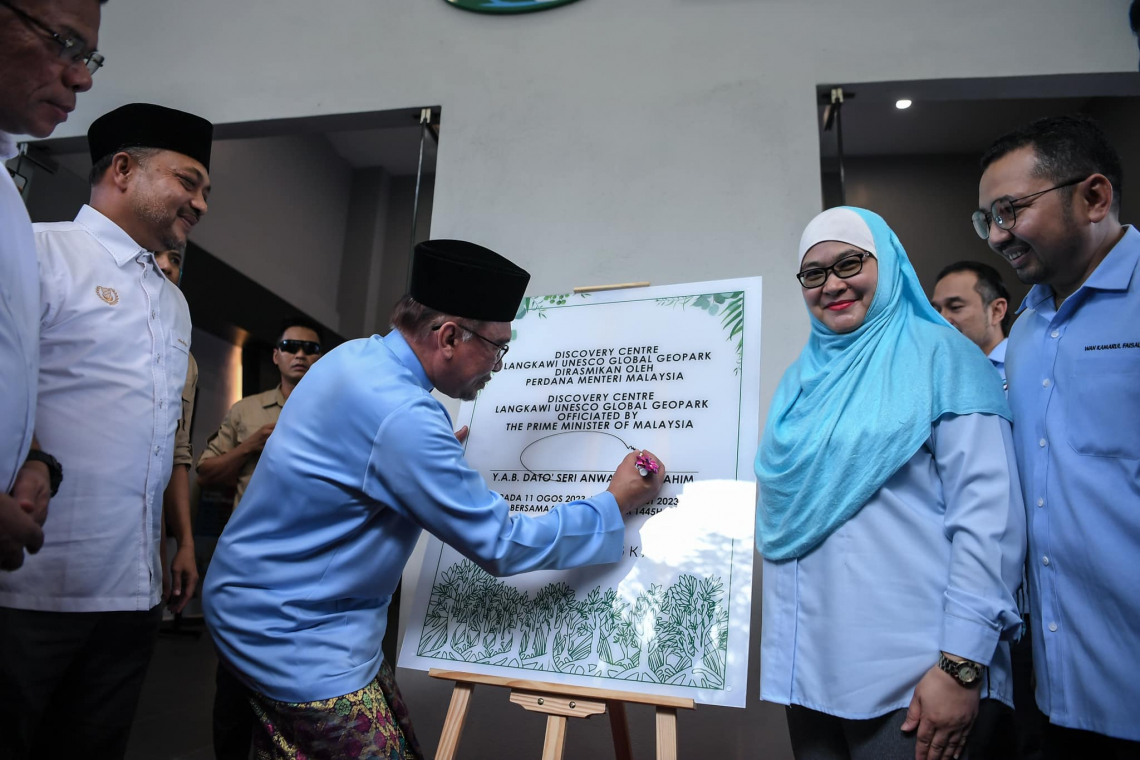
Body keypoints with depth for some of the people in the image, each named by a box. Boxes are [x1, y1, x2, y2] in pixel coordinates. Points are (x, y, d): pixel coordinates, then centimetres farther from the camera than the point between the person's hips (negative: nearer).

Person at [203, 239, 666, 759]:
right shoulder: (400, 416, -28)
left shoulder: (354, 355, 0)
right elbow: (501, 546, -21)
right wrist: (615, 503, -11)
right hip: (292, 635, -9)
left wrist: (444, 452, 14)